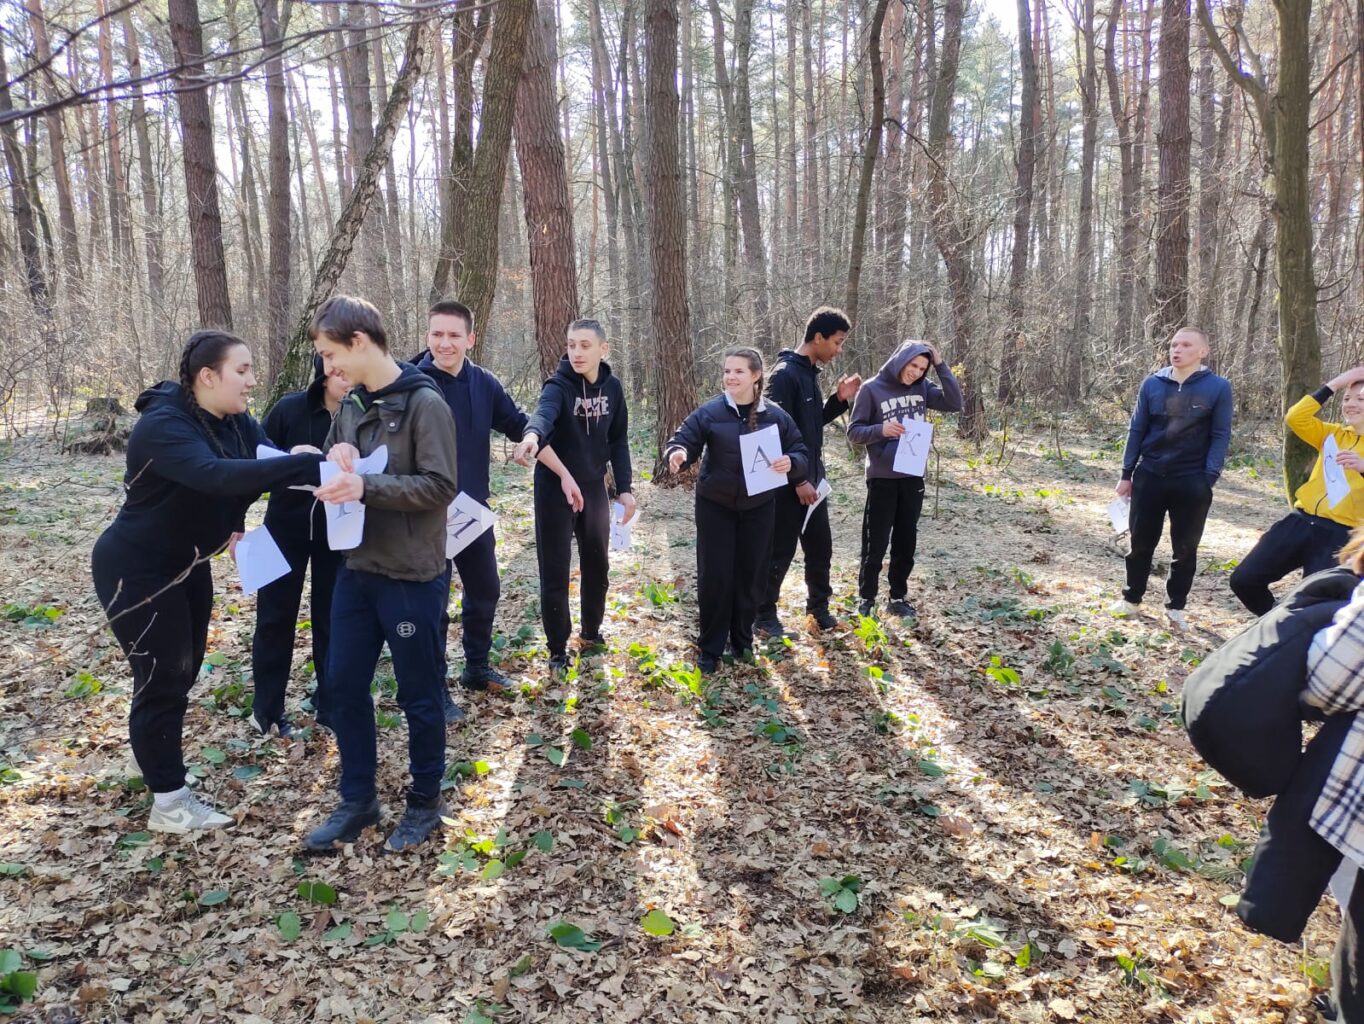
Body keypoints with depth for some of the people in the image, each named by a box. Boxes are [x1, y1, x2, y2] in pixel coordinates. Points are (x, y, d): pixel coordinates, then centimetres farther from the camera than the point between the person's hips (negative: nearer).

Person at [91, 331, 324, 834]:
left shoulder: (234, 422, -2)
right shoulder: (163, 426, -29)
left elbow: (269, 461, -13)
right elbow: (216, 475, -46)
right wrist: (311, 465, -53)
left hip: (188, 564, 9)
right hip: (137, 570, -9)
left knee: (183, 671, 17)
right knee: (162, 680, -3)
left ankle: (166, 777, 34)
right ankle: (168, 804, 9)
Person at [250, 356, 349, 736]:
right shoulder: (290, 408, -10)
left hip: (337, 532, 1)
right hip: (286, 527, -1)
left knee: (332, 617, 9)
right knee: (276, 616, 7)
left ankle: (330, 703, 22)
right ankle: (267, 708, 21)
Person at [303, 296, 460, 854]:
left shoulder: (424, 404, -13)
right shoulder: (350, 405, 8)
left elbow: (441, 486, -19)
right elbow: (334, 465, 14)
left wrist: (365, 485, -26)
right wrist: (335, 463, -9)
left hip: (412, 578, -7)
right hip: (356, 572, 7)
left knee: (419, 695, 7)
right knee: (344, 685, 13)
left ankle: (425, 802, 26)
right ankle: (357, 801, 29)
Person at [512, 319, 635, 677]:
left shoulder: (612, 387, -1)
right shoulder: (559, 385, -17)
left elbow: (618, 440, 6)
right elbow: (544, 412, -39)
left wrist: (624, 488, 1)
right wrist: (532, 434, -62)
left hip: (594, 486, 5)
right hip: (554, 487, -5)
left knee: (597, 565, 15)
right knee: (555, 571, 0)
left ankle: (591, 631, 36)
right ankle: (557, 649, 13)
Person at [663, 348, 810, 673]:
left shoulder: (775, 416, -3)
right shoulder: (709, 413, -8)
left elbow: (801, 454, 0)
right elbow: (682, 440, -11)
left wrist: (790, 463, -23)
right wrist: (677, 453, -35)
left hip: (758, 508, 2)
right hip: (715, 506, -1)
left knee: (751, 575, 10)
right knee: (714, 577, 0)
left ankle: (742, 640, 30)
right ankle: (711, 649, 14)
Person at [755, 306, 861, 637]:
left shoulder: (811, 372, 11)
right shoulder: (785, 375, -18)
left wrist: (839, 399, 5)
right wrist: (797, 480, -21)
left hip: (812, 480, 9)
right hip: (788, 484, -9)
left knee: (821, 547, 16)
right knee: (780, 552, 1)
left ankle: (818, 606, 33)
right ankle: (765, 616, 15)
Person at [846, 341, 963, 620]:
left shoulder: (922, 388, 5)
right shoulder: (872, 389, -7)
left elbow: (955, 403, -5)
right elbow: (854, 432, -6)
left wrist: (941, 365, -8)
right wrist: (881, 430, -25)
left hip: (913, 477, 4)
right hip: (882, 479, -4)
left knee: (906, 543, 11)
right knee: (875, 545, 2)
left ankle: (898, 598, 24)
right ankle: (866, 599, 16)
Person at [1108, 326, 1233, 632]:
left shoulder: (1218, 387, -5)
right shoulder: (1152, 384, 1)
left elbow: (1220, 436, -4)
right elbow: (1137, 430, 6)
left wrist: (1208, 480, -12)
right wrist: (1127, 474, 5)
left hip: (1192, 482, -2)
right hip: (1150, 476, 2)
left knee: (1185, 548, 6)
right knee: (1141, 541, 10)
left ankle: (1175, 608, 20)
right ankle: (1131, 598, 25)